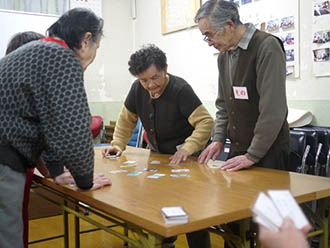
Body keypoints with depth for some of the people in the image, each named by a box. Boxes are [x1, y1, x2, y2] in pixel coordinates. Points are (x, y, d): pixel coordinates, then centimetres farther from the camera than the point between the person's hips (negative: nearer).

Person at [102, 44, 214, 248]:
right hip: (158, 154, 6)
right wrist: (118, 144, -3)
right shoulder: (138, 89, -4)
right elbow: (127, 119, 9)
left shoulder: (180, 89, -24)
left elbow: (206, 122, -29)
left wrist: (187, 149, -38)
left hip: (184, 156, -6)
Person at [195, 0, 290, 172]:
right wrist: (218, 139, 4)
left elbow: (273, 110, -22)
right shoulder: (223, 56, 10)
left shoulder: (267, 47, -16)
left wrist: (252, 156, -20)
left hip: (267, 151, -7)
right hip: (237, 150, 7)